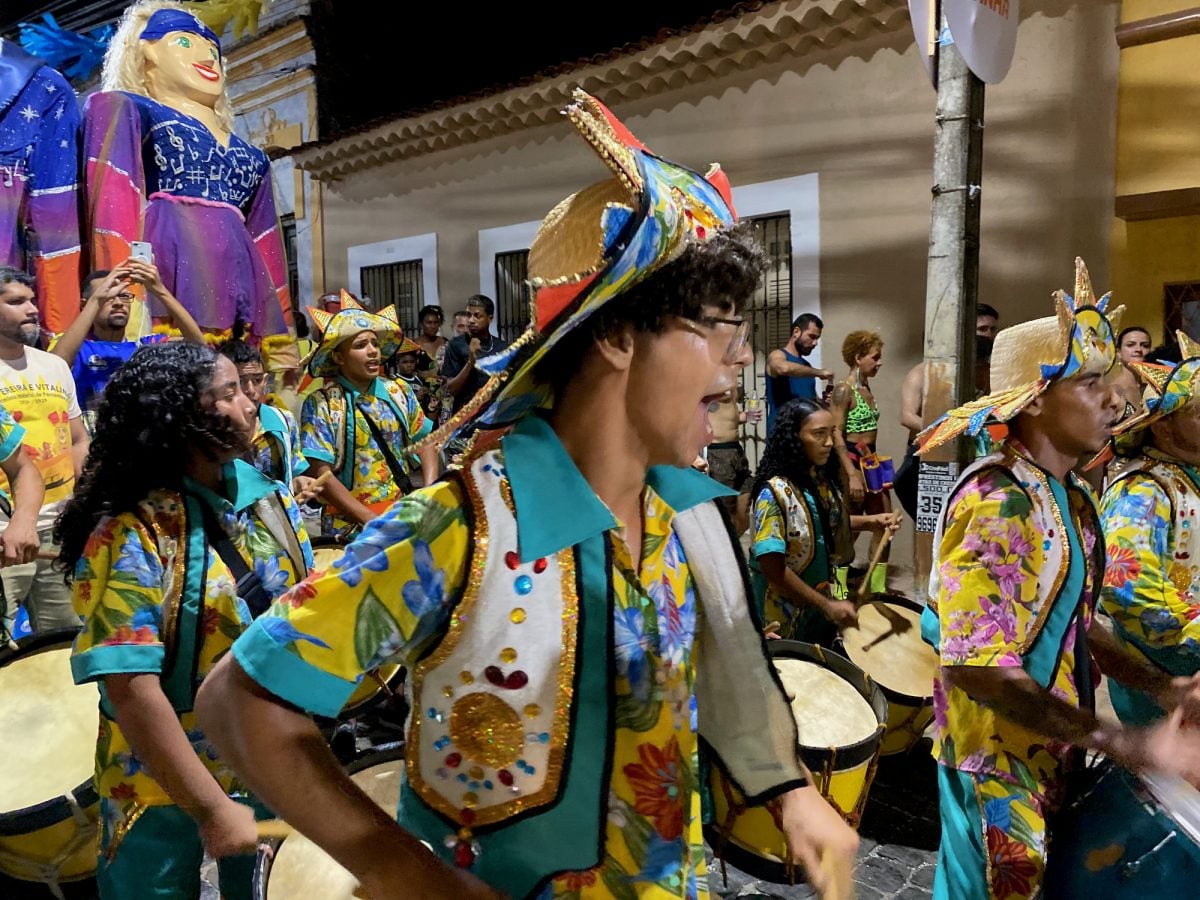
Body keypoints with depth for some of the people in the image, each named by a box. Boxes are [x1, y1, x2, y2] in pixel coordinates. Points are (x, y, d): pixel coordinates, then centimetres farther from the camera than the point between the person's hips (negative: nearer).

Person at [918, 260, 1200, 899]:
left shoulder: (1069, 496, 4)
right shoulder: (995, 505, -25)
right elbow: (979, 666, -29)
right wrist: (1126, 745, -30)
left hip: (1055, 749, 9)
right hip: (999, 758, -8)